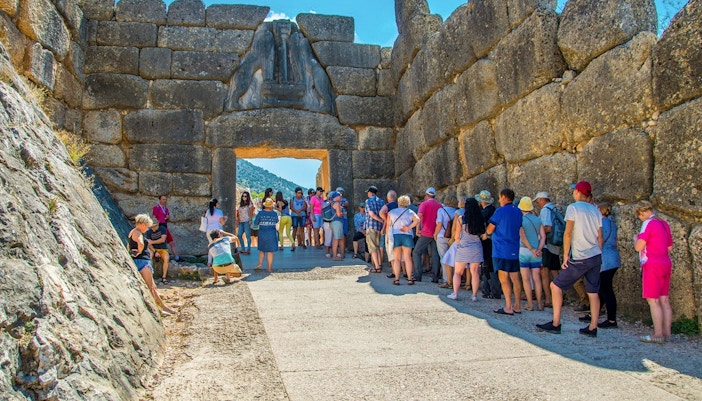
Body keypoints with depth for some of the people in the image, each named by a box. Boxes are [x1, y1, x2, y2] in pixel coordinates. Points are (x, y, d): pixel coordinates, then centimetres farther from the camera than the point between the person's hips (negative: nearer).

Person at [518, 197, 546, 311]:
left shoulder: (520, 220, -5)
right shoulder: (538, 220, 7)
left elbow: (522, 237, -13)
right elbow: (543, 236, 0)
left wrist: (532, 249, -9)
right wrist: (539, 249, -7)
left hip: (524, 251, -4)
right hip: (536, 253, 4)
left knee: (526, 278, 1)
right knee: (536, 278, 6)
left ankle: (530, 304, 2)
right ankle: (539, 304, 8)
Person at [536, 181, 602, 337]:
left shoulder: (573, 208, -8)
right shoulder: (596, 211, 11)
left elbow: (568, 233, -12)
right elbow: (599, 237, 12)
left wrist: (565, 256, -8)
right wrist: (598, 256, 20)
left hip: (580, 259, -7)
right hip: (596, 257, 7)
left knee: (556, 286, 3)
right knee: (593, 293, 9)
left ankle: (555, 324, 3)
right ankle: (592, 328, 12)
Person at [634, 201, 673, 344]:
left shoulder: (648, 224, -12)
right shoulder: (664, 224, 13)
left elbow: (638, 247, -17)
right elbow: (669, 248, 20)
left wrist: (636, 239, 3)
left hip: (653, 265, -9)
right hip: (666, 264, 9)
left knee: (653, 301, -6)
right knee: (664, 300, 10)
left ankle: (658, 334, -6)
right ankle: (666, 332, 13)